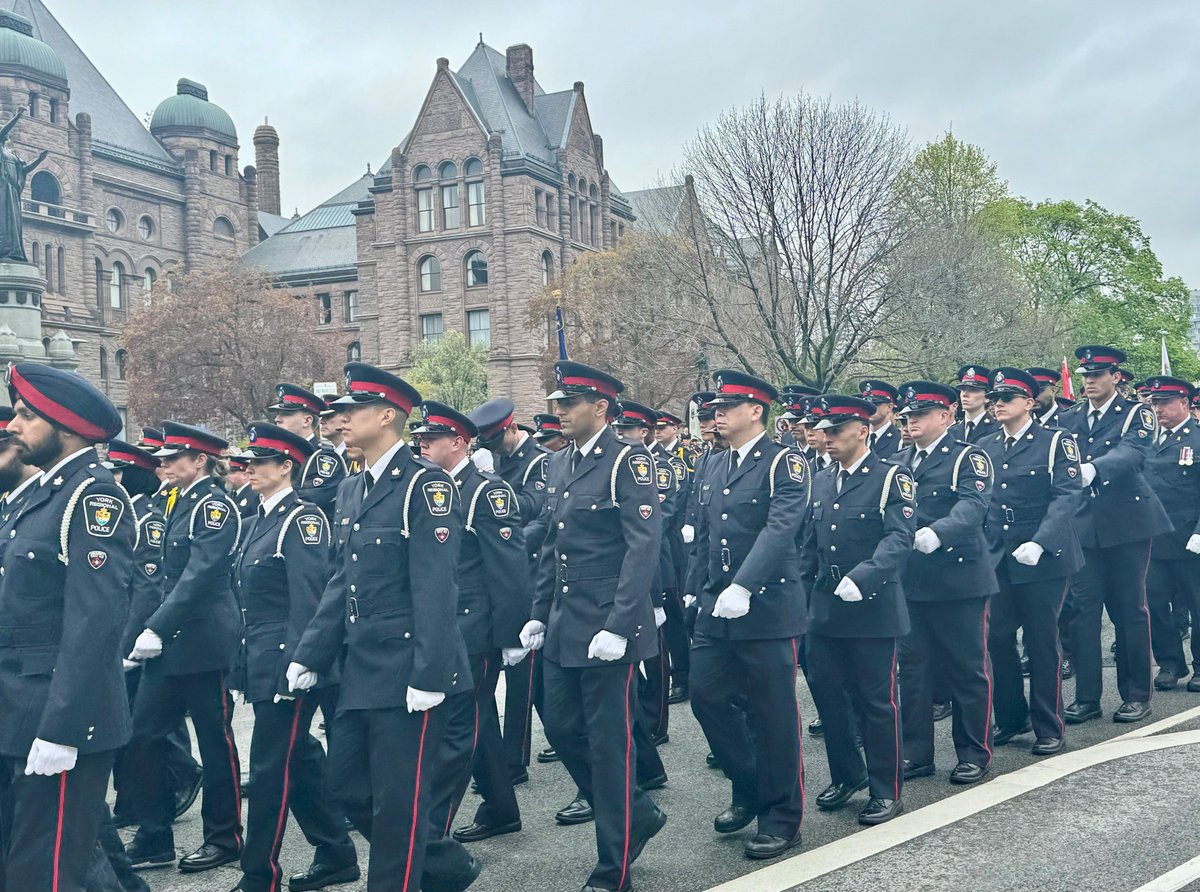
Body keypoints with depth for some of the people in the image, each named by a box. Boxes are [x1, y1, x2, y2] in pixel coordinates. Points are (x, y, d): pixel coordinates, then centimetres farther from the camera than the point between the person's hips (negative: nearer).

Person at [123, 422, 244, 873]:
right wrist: (153, 629, 13)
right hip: (170, 642, 9)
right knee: (143, 735, 6)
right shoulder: (181, 503, 15)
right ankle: (153, 839, 16)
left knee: (215, 739, 2)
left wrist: (156, 629, -24)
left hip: (204, 643, -9)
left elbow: (200, 575, -21)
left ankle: (224, 838, 14)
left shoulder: (215, 505, -11)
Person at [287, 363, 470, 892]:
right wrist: (309, 655, 12)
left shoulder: (425, 485, -13)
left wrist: (429, 675, -22)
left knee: (397, 801, 1)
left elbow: (435, 587, -18)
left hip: (406, 671, -9)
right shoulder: (352, 491, 13)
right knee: (344, 784, 15)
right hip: (361, 671, 9)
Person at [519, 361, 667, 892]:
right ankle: (637, 817, 32)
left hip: (607, 627, -8)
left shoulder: (627, 462, -11)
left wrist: (618, 627, -23)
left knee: (608, 740, 1)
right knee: (562, 728, 12)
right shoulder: (558, 465, 12)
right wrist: (539, 613, 13)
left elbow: (644, 547, -18)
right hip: (563, 626, 8)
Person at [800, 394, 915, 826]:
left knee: (878, 700, 2)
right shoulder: (820, 483, 12)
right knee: (827, 692, 11)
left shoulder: (892, 478, -7)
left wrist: (863, 578, -32)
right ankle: (847, 774, 30)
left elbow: (900, 538, -19)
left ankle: (887, 790, 17)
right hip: (825, 608, 6)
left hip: (873, 607, -6)